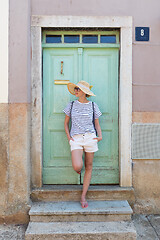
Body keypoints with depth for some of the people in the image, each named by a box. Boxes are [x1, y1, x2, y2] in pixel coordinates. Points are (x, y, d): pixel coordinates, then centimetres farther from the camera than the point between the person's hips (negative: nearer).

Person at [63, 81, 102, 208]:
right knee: (77, 167, -19)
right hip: (76, 139, -1)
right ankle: (78, 167, 21)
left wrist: (100, 136, -5)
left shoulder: (93, 106, 8)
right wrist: (68, 136, 1)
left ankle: (83, 196, 16)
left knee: (89, 167, 4)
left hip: (90, 137, 1)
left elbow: (97, 124, 13)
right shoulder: (71, 105, 9)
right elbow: (66, 123, 15)